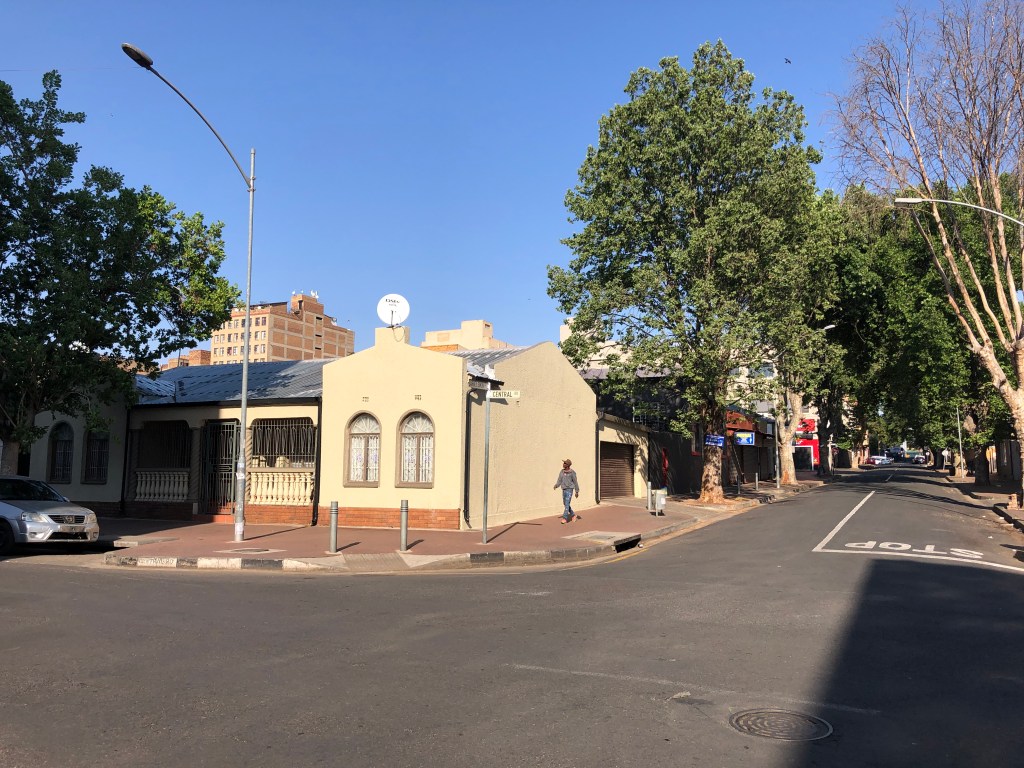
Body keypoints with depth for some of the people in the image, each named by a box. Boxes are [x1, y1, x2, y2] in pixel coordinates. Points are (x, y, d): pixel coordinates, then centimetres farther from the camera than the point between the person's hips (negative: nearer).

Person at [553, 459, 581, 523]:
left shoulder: (572, 472, -9)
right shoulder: (562, 472, 6)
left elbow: (575, 482, -3)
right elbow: (559, 480, 4)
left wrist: (577, 492, -1)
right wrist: (556, 486, -16)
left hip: (569, 489, -6)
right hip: (564, 490, 6)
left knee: (567, 504, -11)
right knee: (565, 504, 11)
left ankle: (565, 518, -9)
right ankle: (573, 515, 29)